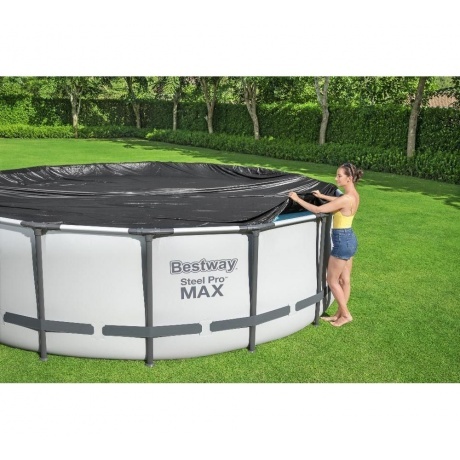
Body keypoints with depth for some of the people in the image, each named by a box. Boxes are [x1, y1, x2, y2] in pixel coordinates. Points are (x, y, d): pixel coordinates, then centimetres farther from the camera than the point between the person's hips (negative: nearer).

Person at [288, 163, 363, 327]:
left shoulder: (346, 199, -24)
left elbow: (317, 210, -24)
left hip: (342, 240, -9)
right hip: (350, 239, 9)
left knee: (332, 281, 6)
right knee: (344, 280, 16)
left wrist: (297, 199, -16)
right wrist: (323, 196, 24)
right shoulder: (354, 195, 3)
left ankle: (346, 314, 15)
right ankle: (340, 314, 28)